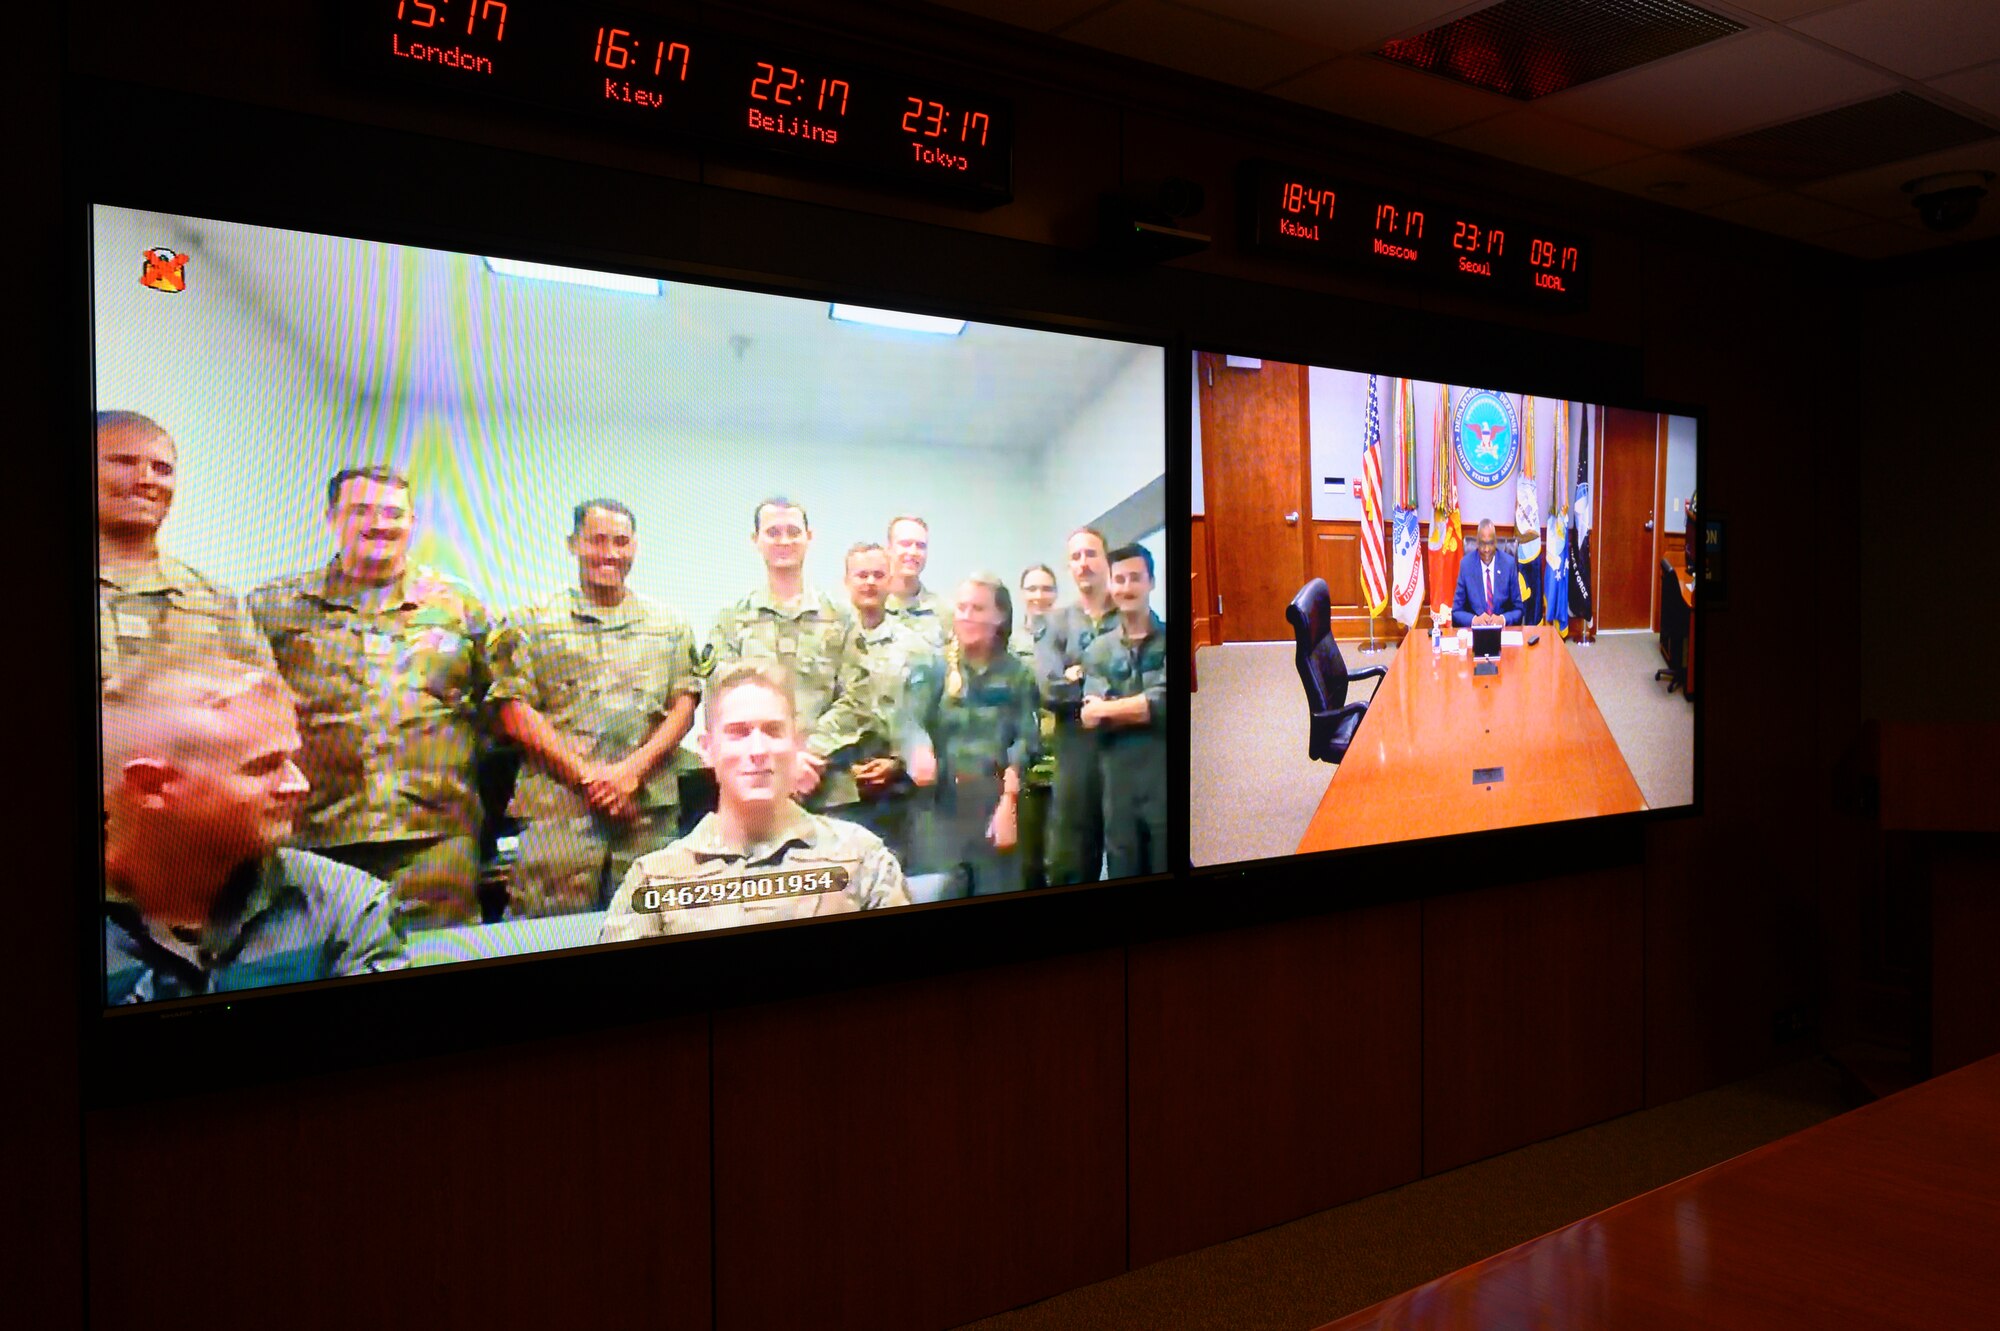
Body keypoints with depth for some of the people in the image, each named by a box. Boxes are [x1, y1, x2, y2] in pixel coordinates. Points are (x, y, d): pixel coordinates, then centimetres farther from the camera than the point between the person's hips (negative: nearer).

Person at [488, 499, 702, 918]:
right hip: (557, 807, -2)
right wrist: (585, 775, -9)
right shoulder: (531, 622, 9)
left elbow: (684, 706, 8)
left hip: (650, 805, 2)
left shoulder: (669, 625, 16)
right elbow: (514, 711, 1)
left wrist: (633, 770, -7)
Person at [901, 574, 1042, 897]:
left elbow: (1028, 738, -1)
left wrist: (1009, 799, -16)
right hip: (942, 802, -1)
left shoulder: (1018, 675, 8)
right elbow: (912, 721, -10)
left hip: (997, 801, 1)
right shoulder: (932, 668, 5)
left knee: (998, 891, 6)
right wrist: (920, 751, -34)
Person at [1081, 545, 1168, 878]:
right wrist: (1147, 707, -11)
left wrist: (1108, 708, -4)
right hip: (1118, 785, 3)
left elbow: (1162, 701, -12)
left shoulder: (1168, 641, 2)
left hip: (1165, 783, -2)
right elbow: (1090, 717, -4)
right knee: (1123, 876, 10)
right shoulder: (1098, 651, 9)